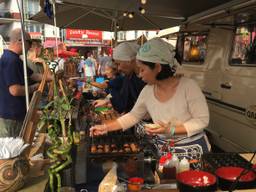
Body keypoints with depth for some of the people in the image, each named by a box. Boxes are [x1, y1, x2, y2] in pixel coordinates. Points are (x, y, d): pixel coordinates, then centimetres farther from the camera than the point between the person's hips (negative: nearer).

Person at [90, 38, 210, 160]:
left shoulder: (188, 86, -21)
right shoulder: (147, 91, -7)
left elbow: (202, 120, -17)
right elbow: (133, 116, 4)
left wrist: (171, 130, -27)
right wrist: (106, 127, -2)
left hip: (193, 149, -3)